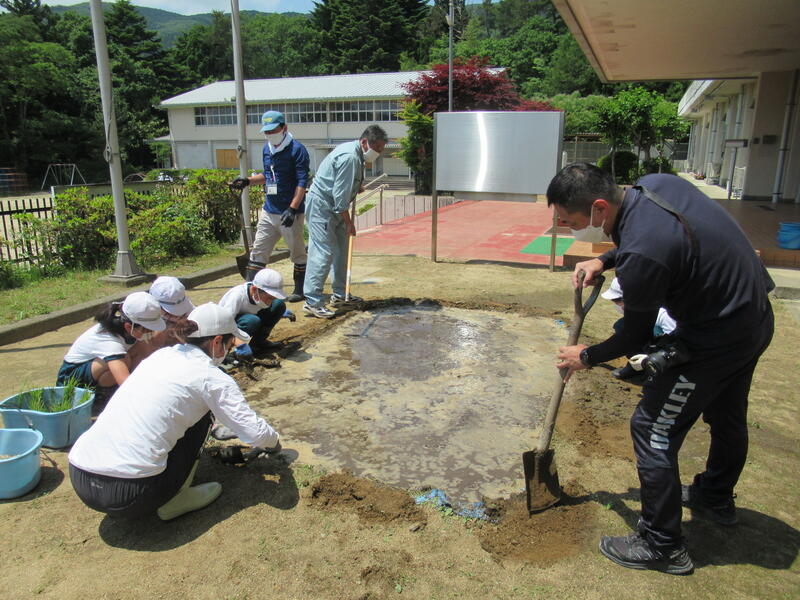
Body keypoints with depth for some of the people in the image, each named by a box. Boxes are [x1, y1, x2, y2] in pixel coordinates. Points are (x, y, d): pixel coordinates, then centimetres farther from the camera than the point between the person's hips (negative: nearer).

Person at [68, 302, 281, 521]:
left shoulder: (161, 354, 14)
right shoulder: (211, 376, -5)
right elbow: (255, 432, -8)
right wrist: (274, 442, 18)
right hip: (132, 496, -7)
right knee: (201, 414, 10)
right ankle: (174, 500, 8)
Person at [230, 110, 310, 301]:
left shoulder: (297, 150, -11)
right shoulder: (267, 149, 12)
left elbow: (302, 183, -17)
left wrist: (292, 208, -25)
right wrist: (247, 181, 10)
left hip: (290, 212, -7)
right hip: (269, 210, 7)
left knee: (298, 253, 6)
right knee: (258, 251, 8)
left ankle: (300, 291, 19)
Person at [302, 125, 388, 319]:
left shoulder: (355, 152, 11)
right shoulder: (349, 157, -22)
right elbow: (340, 194, -24)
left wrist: (357, 185, 16)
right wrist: (348, 222, -19)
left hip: (332, 207, 11)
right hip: (320, 206, -11)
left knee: (340, 250, 14)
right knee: (323, 252, -14)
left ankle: (339, 294, 24)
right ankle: (312, 302, -12)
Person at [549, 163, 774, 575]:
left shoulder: (640, 256, -33)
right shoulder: (654, 184, -8)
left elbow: (636, 337, -17)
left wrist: (586, 357, 0)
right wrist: (604, 261, 3)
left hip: (716, 339, -10)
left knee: (652, 430, 0)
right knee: (727, 417, 27)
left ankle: (662, 546, 16)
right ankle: (715, 498, 52)